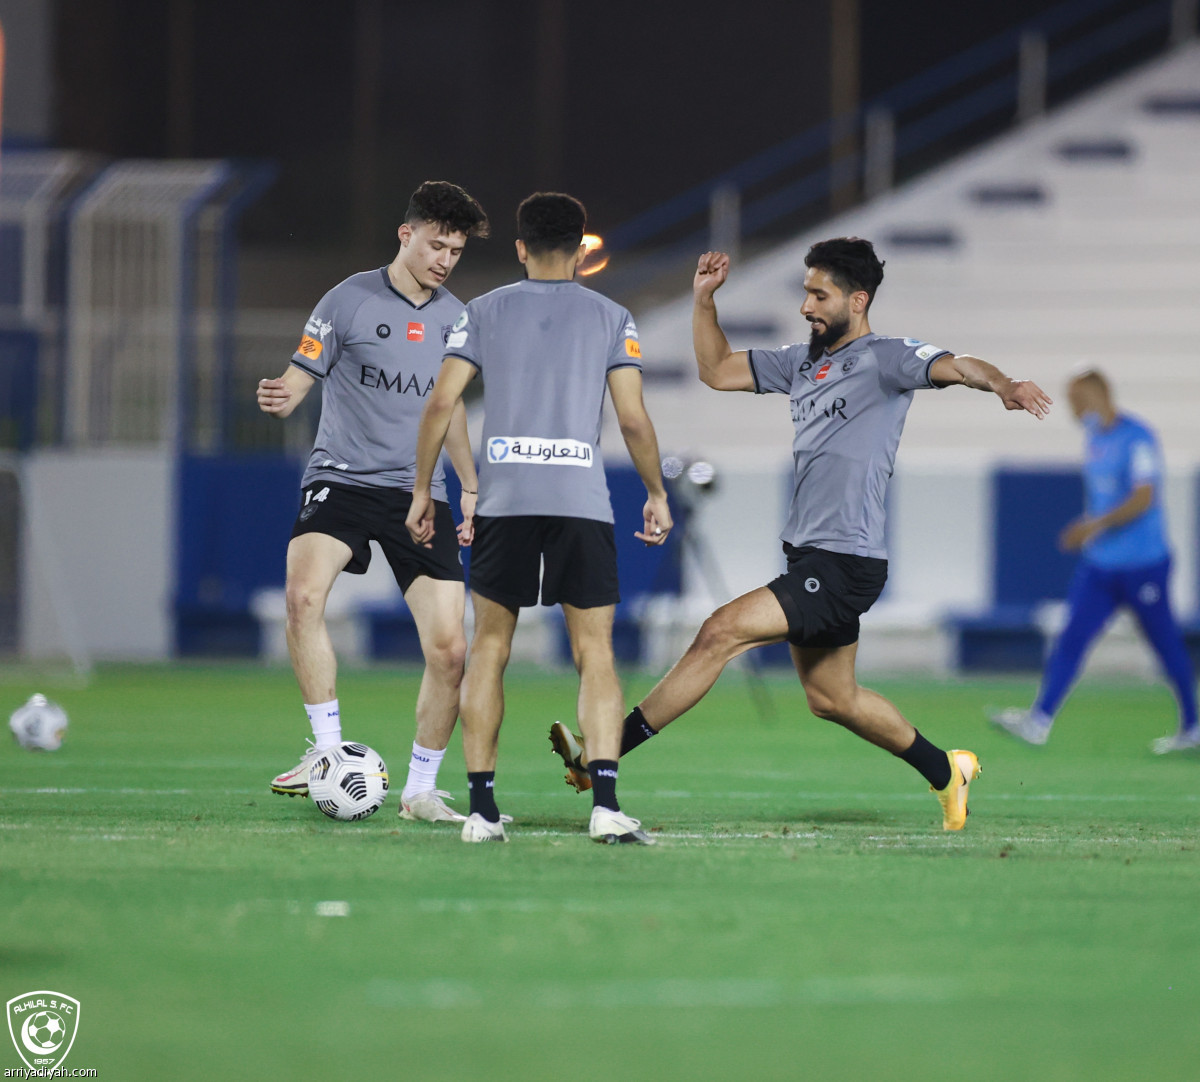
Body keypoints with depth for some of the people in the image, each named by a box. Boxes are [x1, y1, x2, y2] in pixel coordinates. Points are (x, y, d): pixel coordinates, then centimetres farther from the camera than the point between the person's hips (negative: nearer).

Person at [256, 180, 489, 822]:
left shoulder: (455, 319, 11)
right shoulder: (350, 301, -2)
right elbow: (299, 380, -2)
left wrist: (470, 490, 24)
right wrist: (279, 398, -26)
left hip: (419, 492, 4)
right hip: (342, 477, -4)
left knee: (449, 649, -6)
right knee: (303, 595, -31)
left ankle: (421, 791, 10)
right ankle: (328, 751, -20)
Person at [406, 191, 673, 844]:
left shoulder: (485, 311, 10)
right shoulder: (611, 318, 8)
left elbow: (441, 404, 3)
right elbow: (634, 420, 2)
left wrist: (422, 491, 11)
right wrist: (657, 495, 15)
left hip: (504, 500, 1)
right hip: (583, 500, -1)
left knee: (489, 649, 11)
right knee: (595, 655, 1)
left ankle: (482, 809, 7)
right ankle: (605, 802, -15)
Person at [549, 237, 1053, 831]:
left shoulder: (884, 359, -9)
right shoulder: (803, 360, 15)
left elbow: (953, 365, -25)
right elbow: (717, 370, 24)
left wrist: (1002, 383, -46)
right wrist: (703, 298, 12)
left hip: (845, 563, -9)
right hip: (810, 559, 9)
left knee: (722, 630, -18)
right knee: (831, 698, 17)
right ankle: (946, 770, 33)